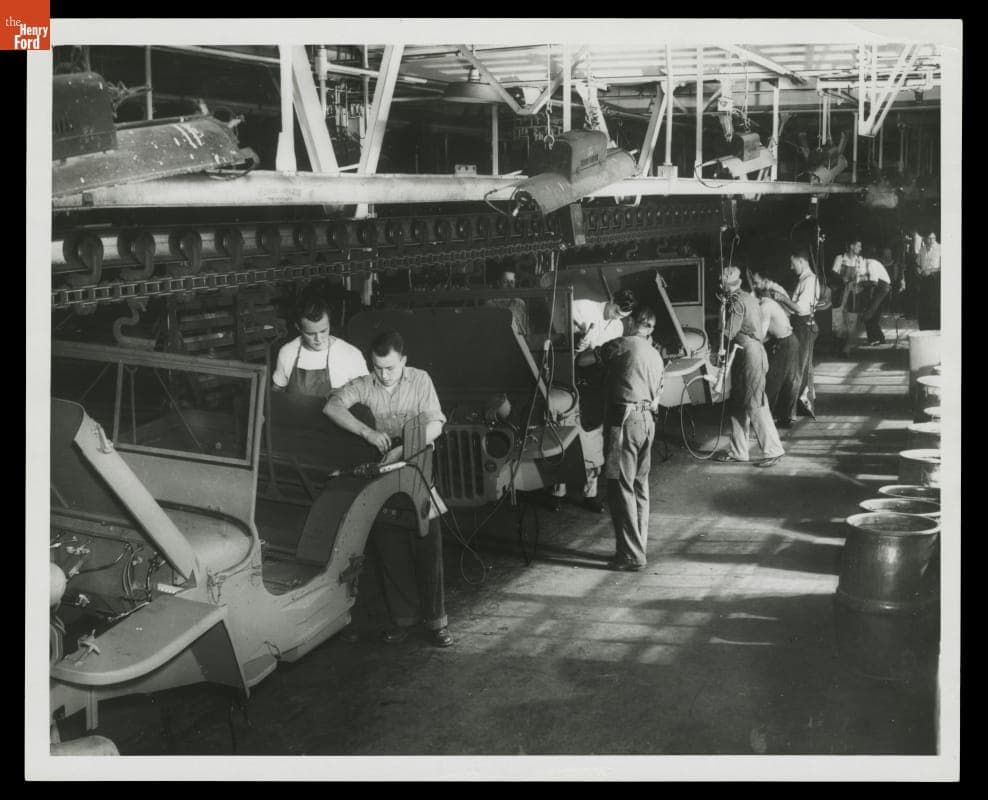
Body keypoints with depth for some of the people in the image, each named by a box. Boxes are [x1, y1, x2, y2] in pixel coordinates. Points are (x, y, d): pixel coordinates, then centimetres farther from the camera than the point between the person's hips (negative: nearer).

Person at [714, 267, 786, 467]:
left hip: (750, 354, -10)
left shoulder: (737, 302, -14)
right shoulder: (748, 298, 16)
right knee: (738, 405, 13)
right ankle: (738, 452, 18)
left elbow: (729, 333, -16)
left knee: (755, 405, -7)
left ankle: (773, 451, -3)